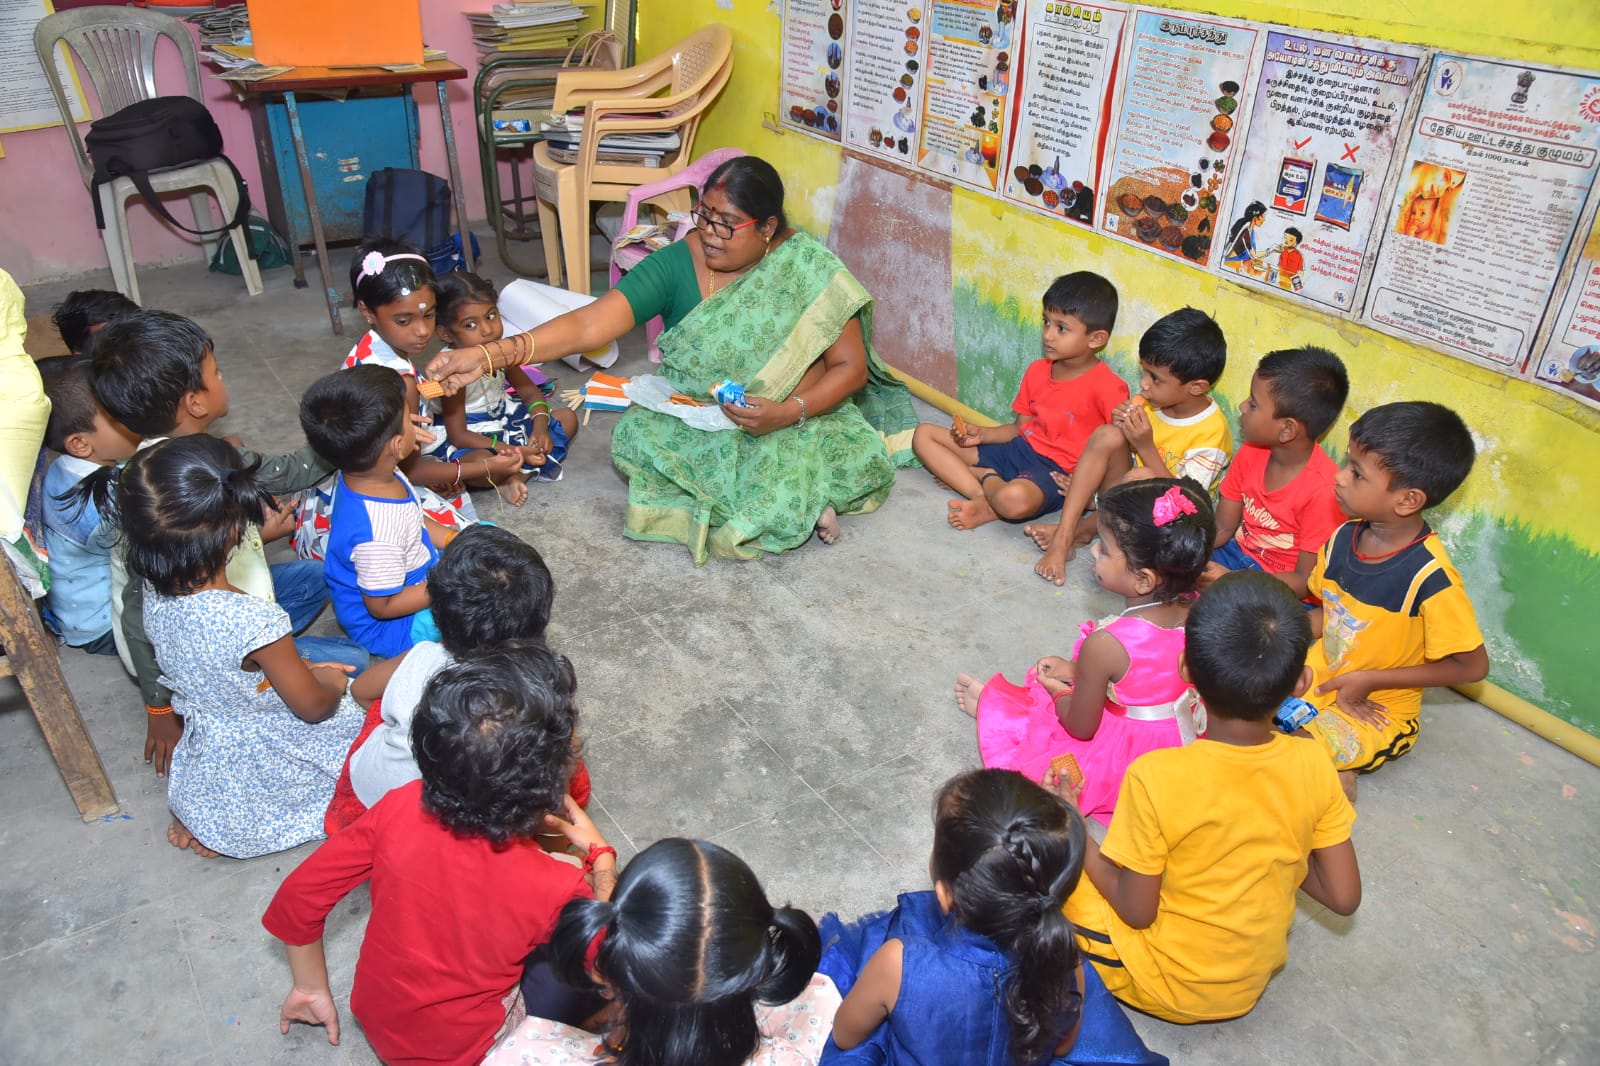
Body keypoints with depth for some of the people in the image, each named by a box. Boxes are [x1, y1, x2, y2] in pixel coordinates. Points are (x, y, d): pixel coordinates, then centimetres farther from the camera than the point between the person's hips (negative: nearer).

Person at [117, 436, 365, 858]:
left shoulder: (156, 600, -13)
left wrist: (299, 669, 6)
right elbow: (313, 706, -20)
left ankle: (202, 820, 15)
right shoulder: (254, 620, -35)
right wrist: (332, 683, 2)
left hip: (202, 774, 6)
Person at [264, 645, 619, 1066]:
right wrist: (601, 856, -1)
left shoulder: (399, 807, -26)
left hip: (374, 1016, 4)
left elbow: (298, 897, -11)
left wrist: (312, 989, 6)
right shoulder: (552, 890, -35)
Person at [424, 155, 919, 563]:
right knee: (636, 436, -26)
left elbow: (851, 367, -8)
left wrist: (788, 412, -27)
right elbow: (590, 323, -22)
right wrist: (491, 354, -37)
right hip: (693, 418, 4)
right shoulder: (676, 264, -11)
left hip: (797, 418, -4)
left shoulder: (809, 268, -12)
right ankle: (795, 500, -12)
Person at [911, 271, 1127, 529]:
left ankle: (988, 479, -7)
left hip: (1055, 470, -8)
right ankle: (984, 496, -15)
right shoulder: (1037, 370, 10)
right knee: (924, 434, 2)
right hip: (1017, 450, 8)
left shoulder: (1108, 387, -12)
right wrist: (981, 434, -1)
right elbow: (1020, 427, 15)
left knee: (1014, 499, -44)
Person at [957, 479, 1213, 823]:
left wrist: (1059, 692, 3)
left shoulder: (1105, 644, -34)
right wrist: (1078, 671, 7)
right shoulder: (1194, 611, -15)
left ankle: (988, 705, 37)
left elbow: (1080, 727, -17)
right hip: (1183, 743, 7)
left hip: (1128, 761, -6)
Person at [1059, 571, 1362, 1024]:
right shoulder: (1313, 765, -18)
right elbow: (1344, 897, -7)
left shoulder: (1157, 778, -31)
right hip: (1254, 983, 5)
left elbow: (1136, 911, -19)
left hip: (1165, 986, -4)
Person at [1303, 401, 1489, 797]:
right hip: (1322, 671, 6)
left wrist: (1370, 680, -17)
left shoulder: (1430, 578, -28)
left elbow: (1472, 666, -18)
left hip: (1380, 709, -6)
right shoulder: (1343, 537, -8)